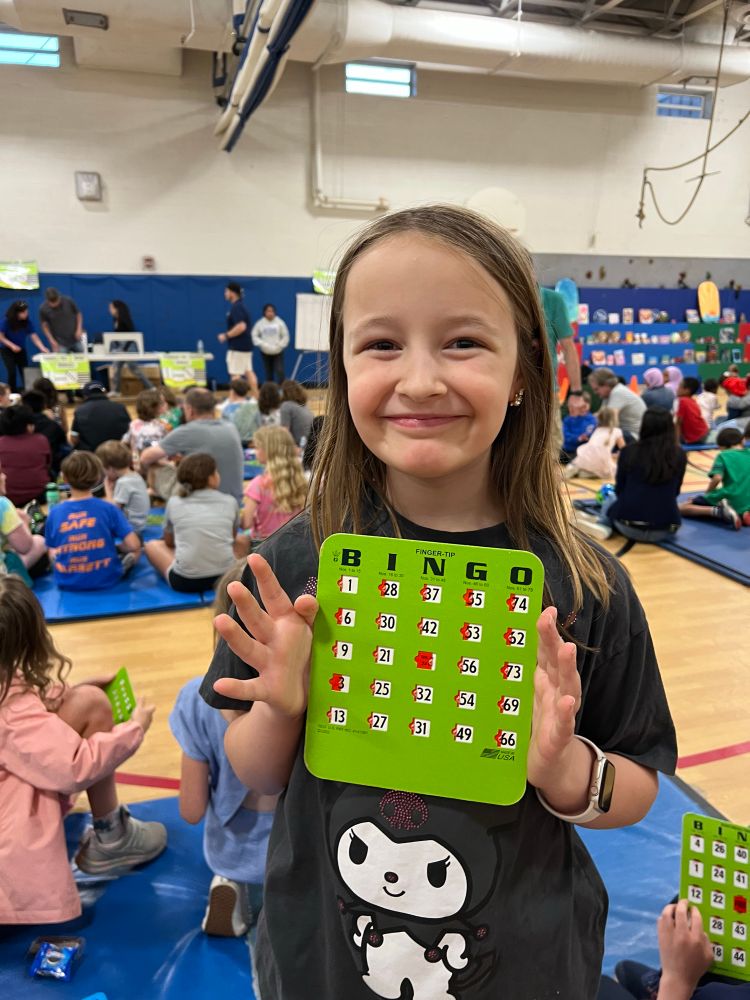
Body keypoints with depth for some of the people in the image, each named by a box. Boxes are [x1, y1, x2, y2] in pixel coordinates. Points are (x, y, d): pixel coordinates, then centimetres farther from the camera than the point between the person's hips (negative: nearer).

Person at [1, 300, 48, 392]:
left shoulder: (27, 322, -12)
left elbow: (34, 337, -16)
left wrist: (43, 349, -30)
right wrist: (12, 345, -26)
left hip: (21, 350, 3)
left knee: (25, 373, 0)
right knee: (12, 372, -14)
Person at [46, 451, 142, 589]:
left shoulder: (54, 512, -5)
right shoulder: (108, 509, -12)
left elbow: (53, 554, 2)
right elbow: (133, 545, -14)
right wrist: (118, 548, 7)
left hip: (67, 583, 2)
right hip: (105, 580, -2)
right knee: (133, 551, 22)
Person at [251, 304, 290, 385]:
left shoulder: (280, 322, -5)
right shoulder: (260, 323, -3)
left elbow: (285, 336, 0)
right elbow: (254, 336, 1)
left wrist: (279, 346, -10)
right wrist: (262, 344, -13)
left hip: (278, 352, -1)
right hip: (265, 352, 1)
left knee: (280, 372, -13)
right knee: (268, 374, 8)